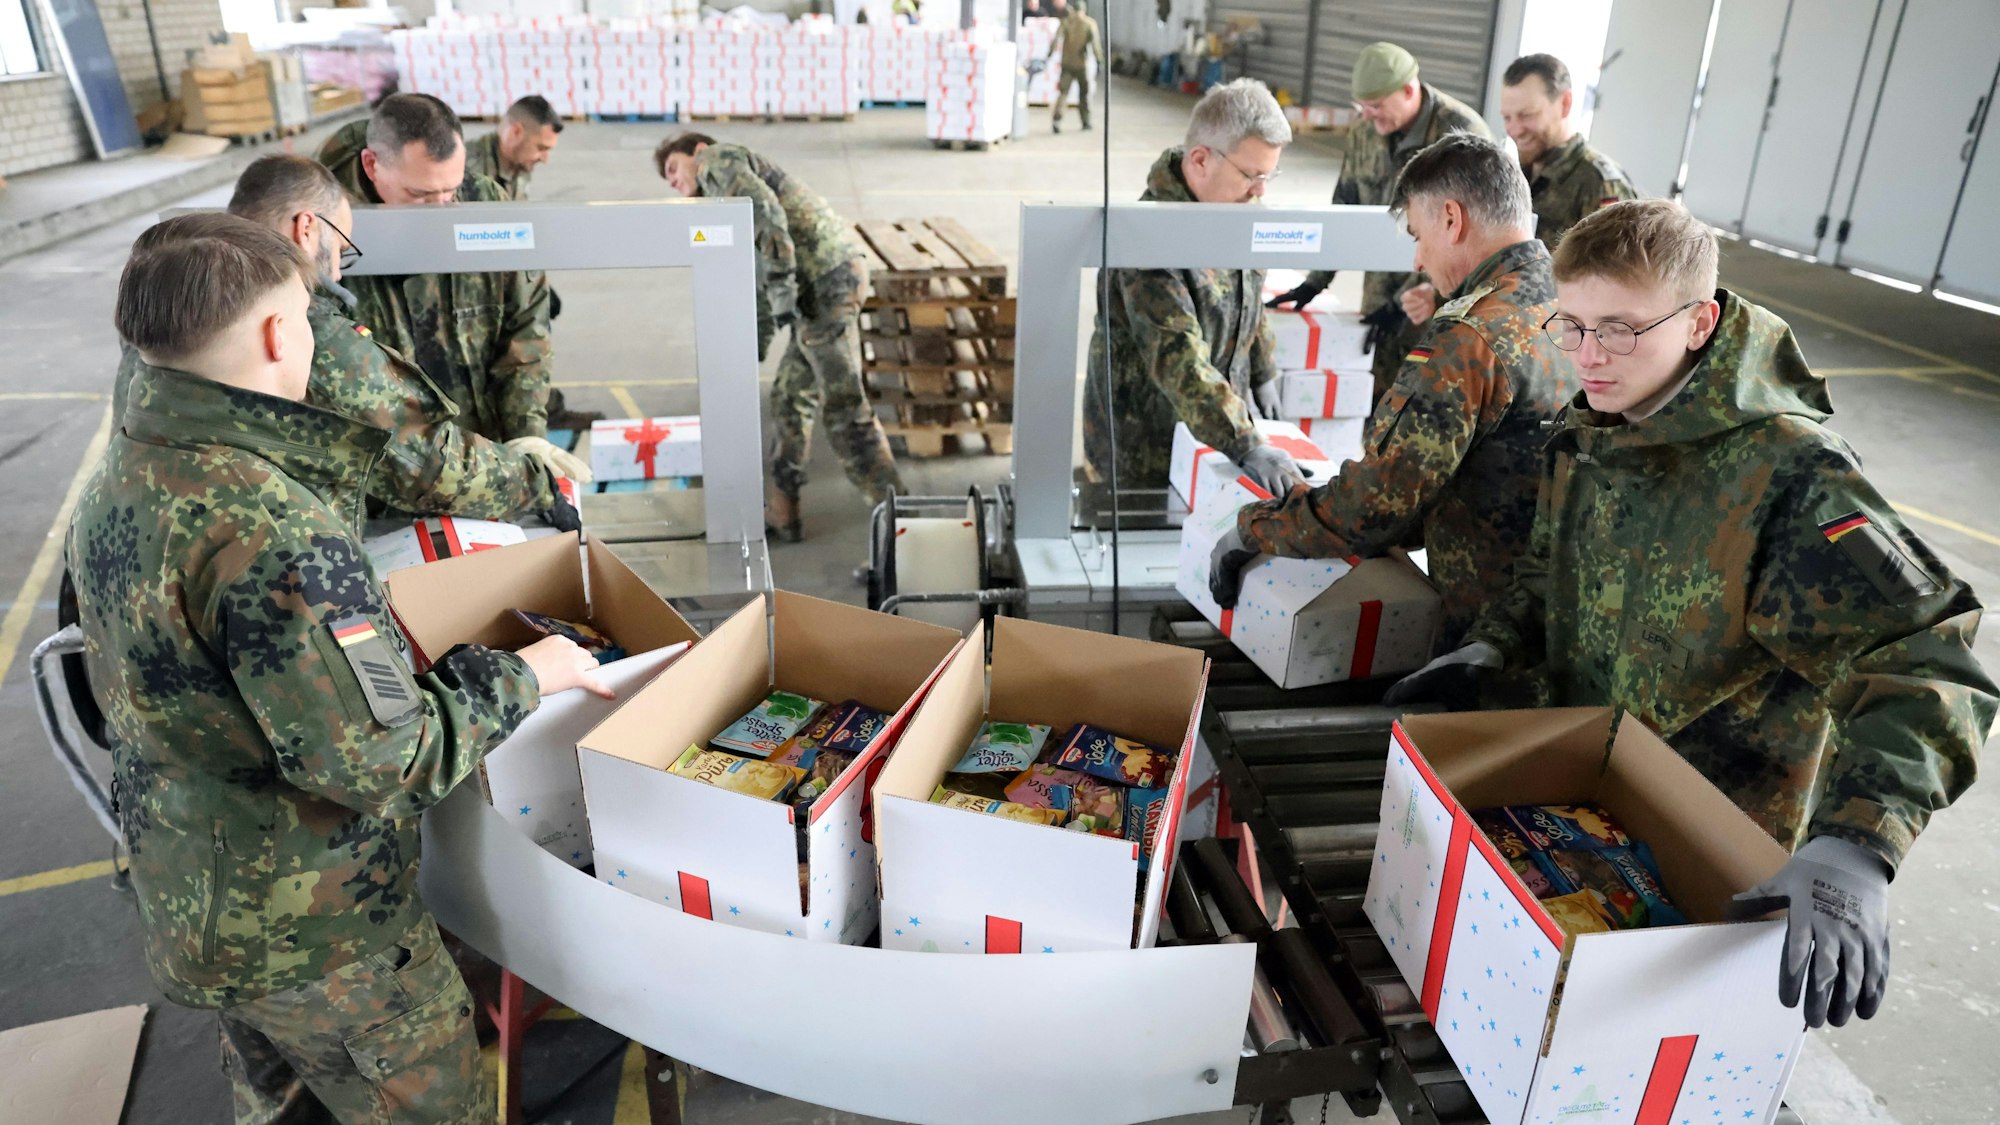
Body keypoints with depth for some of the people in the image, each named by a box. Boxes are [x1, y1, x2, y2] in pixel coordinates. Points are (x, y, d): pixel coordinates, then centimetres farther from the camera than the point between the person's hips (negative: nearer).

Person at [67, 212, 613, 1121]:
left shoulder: (110, 489, -2)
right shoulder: (270, 530, -32)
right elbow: (381, 762, -29)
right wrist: (520, 677, -16)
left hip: (183, 899, 9)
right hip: (313, 934, -8)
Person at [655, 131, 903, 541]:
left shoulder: (719, 159, 4)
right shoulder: (727, 196, 31)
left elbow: (766, 211, -15)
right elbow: (758, 279, 33)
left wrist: (782, 288, -19)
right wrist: (754, 350, 32)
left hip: (826, 278, -10)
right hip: (833, 277, 10)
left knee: (842, 404, -9)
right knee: (790, 395, 16)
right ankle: (783, 512, 23)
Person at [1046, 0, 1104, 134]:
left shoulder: (1065, 22, 3)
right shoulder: (1090, 23, -2)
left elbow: (1055, 40, -6)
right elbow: (1095, 43, -10)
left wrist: (1049, 55, -3)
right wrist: (1100, 61, -8)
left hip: (1066, 64, 1)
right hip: (1082, 64, -1)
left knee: (1063, 92, 4)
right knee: (1084, 94, 11)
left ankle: (1057, 118, -15)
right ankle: (1086, 122, 13)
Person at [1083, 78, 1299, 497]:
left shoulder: (1236, 211, 0)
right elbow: (1179, 361, -36)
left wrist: (1263, 375, 19)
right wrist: (1246, 446, -41)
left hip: (1216, 431, 7)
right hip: (1146, 451, -7)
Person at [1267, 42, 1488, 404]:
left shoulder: (1461, 134, -17)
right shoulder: (1364, 132, 3)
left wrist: (1405, 299, -21)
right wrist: (1314, 283, 6)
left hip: (1441, 303, -6)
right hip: (1380, 299, 6)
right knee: (1374, 397, 9)